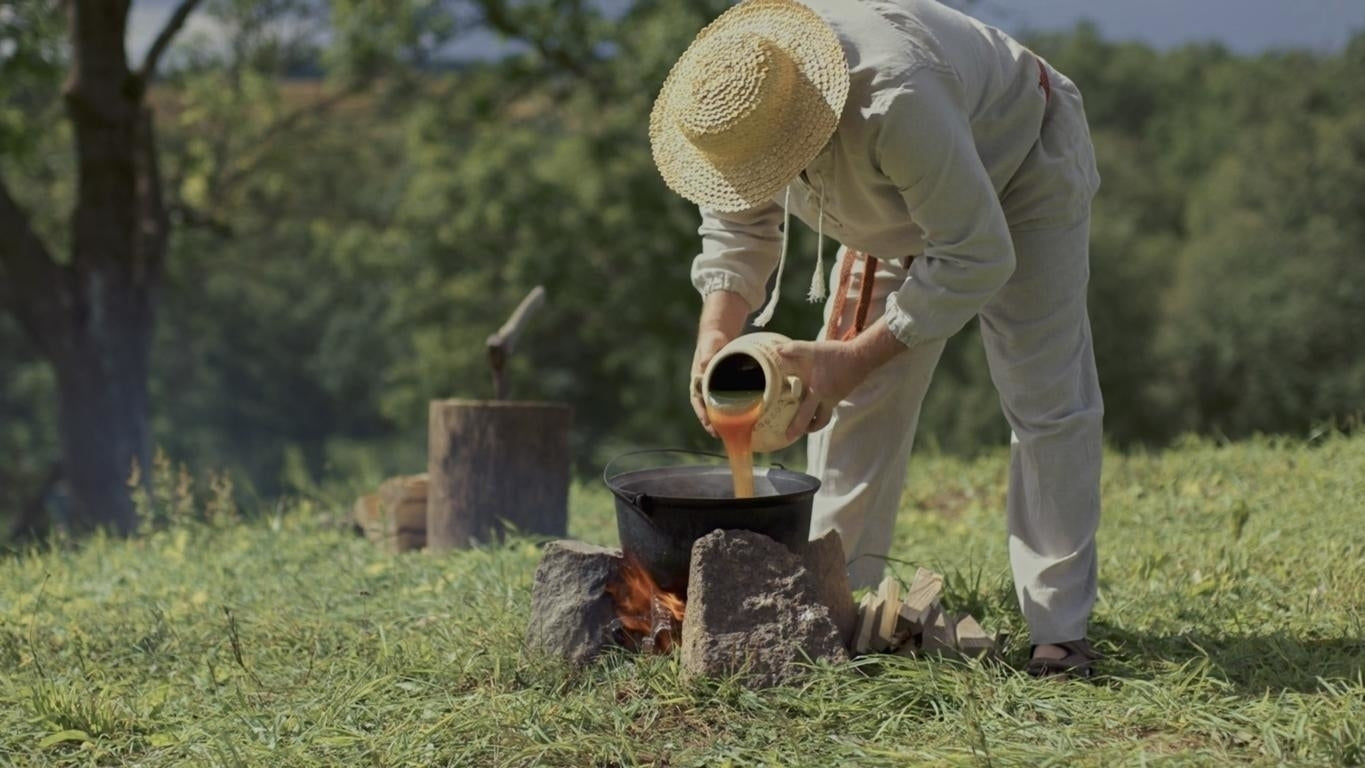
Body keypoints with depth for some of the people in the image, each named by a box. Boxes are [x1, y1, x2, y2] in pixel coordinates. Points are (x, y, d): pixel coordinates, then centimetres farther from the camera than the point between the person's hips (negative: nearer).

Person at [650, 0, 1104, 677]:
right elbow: (737, 225, -8)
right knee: (853, 399, 1)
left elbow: (977, 257, -40)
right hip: (900, 202, 6)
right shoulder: (728, 98, -25)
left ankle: (1059, 631, -6)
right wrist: (716, 330, -26)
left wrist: (856, 355, -41)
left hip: (1021, 169, -6)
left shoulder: (895, 100, -46)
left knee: (1046, 401, -12)